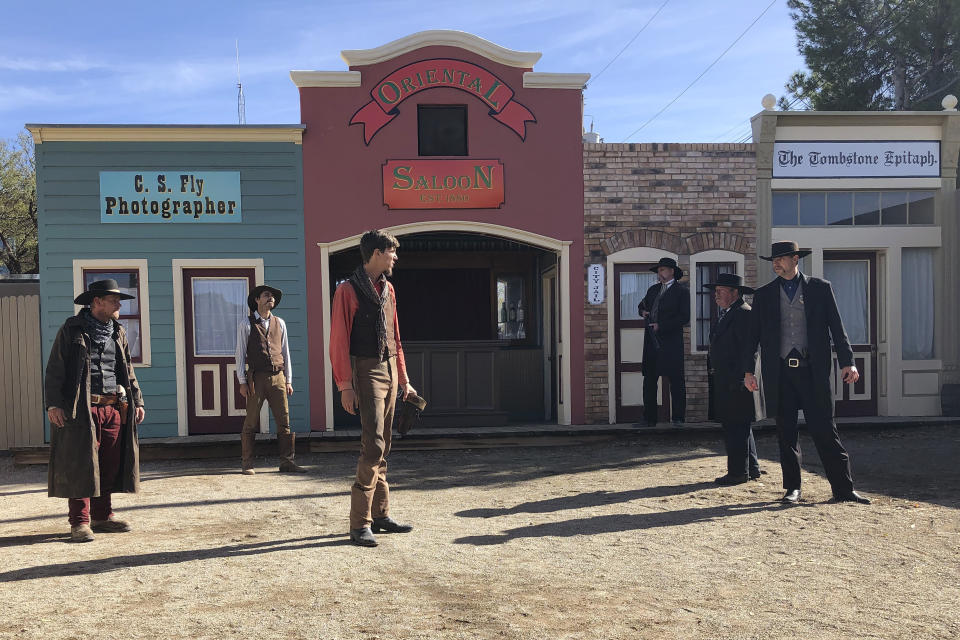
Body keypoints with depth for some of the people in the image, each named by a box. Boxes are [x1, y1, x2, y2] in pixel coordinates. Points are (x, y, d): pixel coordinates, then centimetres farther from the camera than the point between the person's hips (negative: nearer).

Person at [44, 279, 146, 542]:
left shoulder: (118, 333, 16)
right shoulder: (72, 330, -1)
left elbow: (127, 370, 22)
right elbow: (54, 370, -3)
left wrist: (137, 400, 16)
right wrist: (53, 404, -11)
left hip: (114, 408, 6)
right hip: (81, 409, -5)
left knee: (110, 465, 8)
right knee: (81, 465, -3)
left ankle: (103, 516, 20)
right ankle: (80, 521, 4)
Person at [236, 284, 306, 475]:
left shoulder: (279, 323, 15)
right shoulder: (246, 324, 4)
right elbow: (240, 354, 2)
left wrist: (288, 380, 12)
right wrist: (242, 382, -4)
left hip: (277, 377, 3)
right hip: (257, 378, -3)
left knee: (284, 421, 1)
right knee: (251, 422, 0)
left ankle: (287, 462, 6)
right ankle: (246, 463, 9)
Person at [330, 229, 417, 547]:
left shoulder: (388, 289, 16)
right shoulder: (348, 290, -7)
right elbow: (339, 341, -11)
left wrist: (403, 379, 19)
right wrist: (345, 385, -15)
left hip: (390, 371, 8)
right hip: (367, 370, -7)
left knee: (382, 448, 11)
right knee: (373, 446, -13)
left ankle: (380, 514, 19)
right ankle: (360, 524, -8)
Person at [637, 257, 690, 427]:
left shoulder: (682, 291, -1)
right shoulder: (653, 289, 18)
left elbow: (684, 318, -9)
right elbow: (642, 304, 33)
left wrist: (661, 326, -14)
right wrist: (643, 311, 9)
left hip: (671, 343, -6)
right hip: (652, 342, 6)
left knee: (676, 381, -1)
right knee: (649, 381, 7)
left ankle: (678, 419, 7)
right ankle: (649, 419, 14)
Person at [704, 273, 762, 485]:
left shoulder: (744, 313, -12)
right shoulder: (727, 314, 19)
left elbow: (749, 349, -19)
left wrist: (741, 379, -22)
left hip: (735, 381, -11)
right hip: (725, 382, 11)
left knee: (736, 427, -5)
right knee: (740, 426, 17)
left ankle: (738, 472, 2)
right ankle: (752, 468, 26)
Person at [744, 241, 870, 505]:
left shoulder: (820, 288, 6)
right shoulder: (764, 294, 10)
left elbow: (836, 327, 4)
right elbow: (754, 335, 11)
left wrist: (847, 362, -5)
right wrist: (748, 370, 5)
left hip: (813, 371, -2)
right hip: (780, 373, 2)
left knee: (824, 431, -2)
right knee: (786, 433, 6)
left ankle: (843, 489, 6)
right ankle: (792, 488, 16)